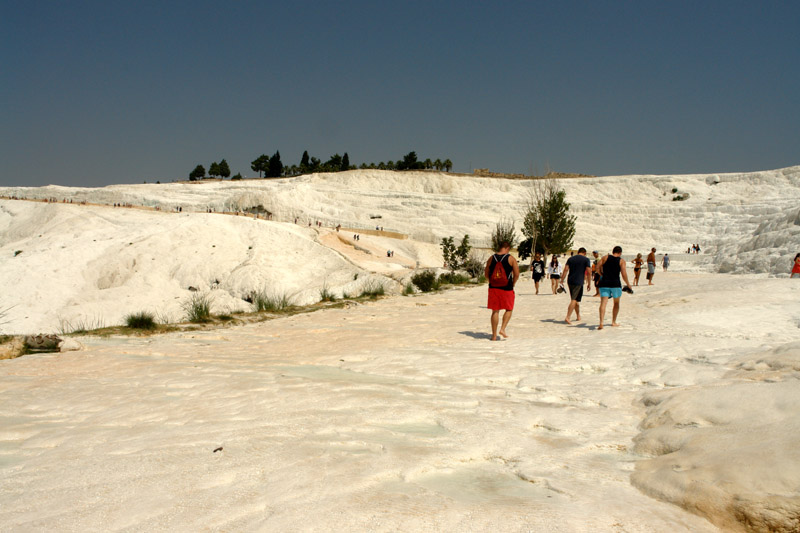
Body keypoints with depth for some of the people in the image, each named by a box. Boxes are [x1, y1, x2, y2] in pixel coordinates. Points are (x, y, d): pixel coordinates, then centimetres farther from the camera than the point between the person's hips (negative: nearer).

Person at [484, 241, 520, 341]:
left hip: (493, 288, 3)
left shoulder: (491, 258, 4)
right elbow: (517, 274, -6)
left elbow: (486, 274, 9)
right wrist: (513, 284, 9)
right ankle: (502, 329, -2)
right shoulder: (511, 258, -5)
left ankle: (494, 335, 10)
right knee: (509, 309, 14)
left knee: (495, 311, 8)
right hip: (507, 288, -3)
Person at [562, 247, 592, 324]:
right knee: (574, 300, -8)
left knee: (575, 300, 18)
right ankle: (567, 317, -19)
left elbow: (566, 269, 3)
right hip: (578, 282, -5)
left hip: (570, 281, 5)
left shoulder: (570, 259, 12)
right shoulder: (586, 259, 1)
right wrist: (589, 283, 2)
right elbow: (589, 272, -4)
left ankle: (578, 316, 30)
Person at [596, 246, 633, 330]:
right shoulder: (621, 261, 1)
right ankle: (613, 322, 25)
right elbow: (624, 274, -7)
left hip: (604, 283, 1)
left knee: (603, 303, -6)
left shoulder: (605, 258, 7)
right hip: (615, 284, -1)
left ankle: (601, 323, -22)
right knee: (616, 303, 19)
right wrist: (628, 284, 4)